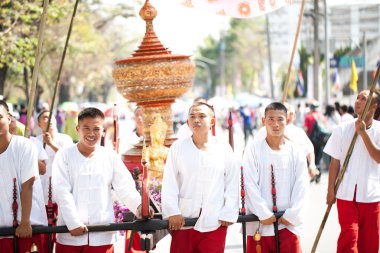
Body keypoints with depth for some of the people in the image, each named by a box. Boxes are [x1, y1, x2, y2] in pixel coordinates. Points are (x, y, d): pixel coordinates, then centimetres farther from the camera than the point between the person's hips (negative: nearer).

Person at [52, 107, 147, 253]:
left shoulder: (111, 157, 7)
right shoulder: (64, 155, 2)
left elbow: (125, 188, 2)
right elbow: (62, 191, -6)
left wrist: (139, 206, -18)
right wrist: (73, 223, -16)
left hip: (102, 235, 2)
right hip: (70, 234, -1)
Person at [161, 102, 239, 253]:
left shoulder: (224, 150, 3)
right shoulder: (178, 148, 2)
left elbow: (232, 185, 4)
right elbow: (169, 184, 2)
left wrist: (228, 214, -2)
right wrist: (172, 212, -6)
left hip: (214, 222, 0)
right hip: (183, 220, 0)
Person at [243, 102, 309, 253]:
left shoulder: (296, 152, 4)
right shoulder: (253, 149, -2)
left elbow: (301, 187, 2)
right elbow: (250, 185, -7)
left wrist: (292, 215, -7)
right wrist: (264, 214, -12)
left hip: (288, 224, 1)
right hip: (259, 223, -1)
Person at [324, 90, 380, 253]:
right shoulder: (343, 129, 0)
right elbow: (335, 162, 4)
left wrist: (363, 133, -18)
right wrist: (330, 190, 2)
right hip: (346, 194, -1)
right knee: (349, 235, -10)